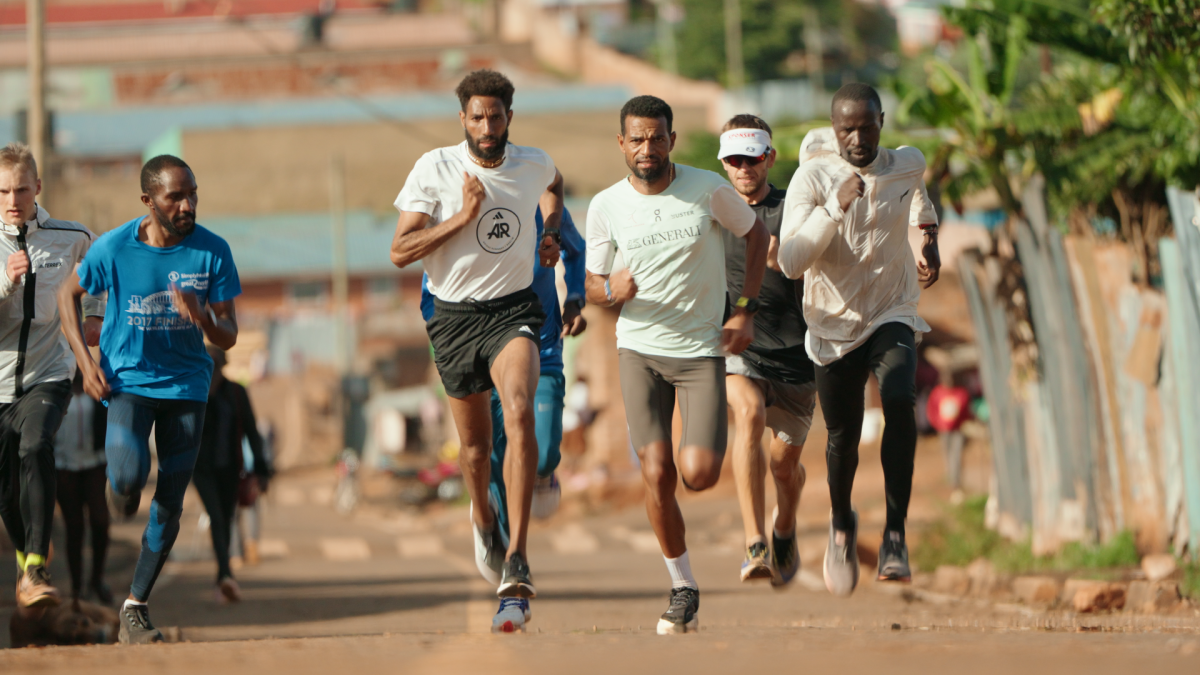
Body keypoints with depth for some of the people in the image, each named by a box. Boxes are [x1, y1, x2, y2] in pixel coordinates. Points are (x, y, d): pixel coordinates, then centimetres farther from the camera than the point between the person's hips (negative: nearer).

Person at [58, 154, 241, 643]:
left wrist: (203, 318, -29)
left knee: (169, 506, 0)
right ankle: (120, 489, 11)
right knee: (128, 475, -27)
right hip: (128, 379, -2)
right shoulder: (114, 249, -12)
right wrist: (85, 361, -3)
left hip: (186, 384, 2)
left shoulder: (212, 252, -9)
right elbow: (68, 294, 6)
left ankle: (135, 609, 13)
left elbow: (228, 338, -6)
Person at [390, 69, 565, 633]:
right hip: (455, 316, 0)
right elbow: (400, 252, -14)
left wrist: (551, 233, 12)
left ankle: (515, 570, -32)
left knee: (519, 412, -26)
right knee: (474, 443, 11)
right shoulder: (435, 169, -10)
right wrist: (462, 217, -22)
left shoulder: (533, 164, -1)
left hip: (513, 310, 0)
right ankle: (483, 519, 49)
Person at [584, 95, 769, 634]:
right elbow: (592, 286, 7)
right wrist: (612, 290, -19)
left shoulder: (708, 189, -7)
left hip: (702, 348, -1)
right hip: (640, 350, 1)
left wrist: (746, 311, 2)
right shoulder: (606, 207, -3)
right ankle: (683, 589, 9)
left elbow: (756, 233, 10)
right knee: (657, 474, -8)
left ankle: (706, 447, 25)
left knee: (698, 475, -13)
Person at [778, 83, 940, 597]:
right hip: (835, 324, 0)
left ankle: (896, 534, -26)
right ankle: (842, 525, 43)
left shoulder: (907, 165, -5)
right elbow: (790, 262, -26)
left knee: (900, 400, -29)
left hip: (892, 317, 1)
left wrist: (928, 237, 13)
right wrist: (836, 206, -35)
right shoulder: (812, 177, -16)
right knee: (843, 438, 10)